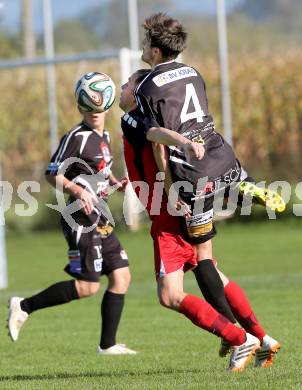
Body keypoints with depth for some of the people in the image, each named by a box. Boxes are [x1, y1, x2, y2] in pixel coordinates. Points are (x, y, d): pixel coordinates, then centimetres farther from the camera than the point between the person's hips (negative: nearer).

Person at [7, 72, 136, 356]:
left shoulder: (104, 136, 14)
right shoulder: (77, 137, -13)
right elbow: (52, 174, -13)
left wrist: (115, 182, 10)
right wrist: (77, 190, -27)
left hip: (99, 220, 9)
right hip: (82, 219, -9)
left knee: (121, 276, 5)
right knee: (87, 286, -9)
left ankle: (107, 344, 9)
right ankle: (24, 306, 2)